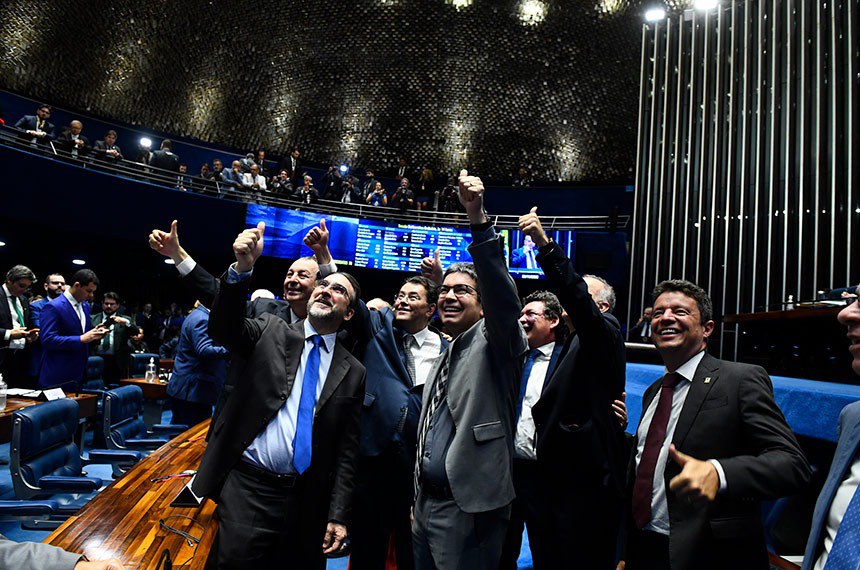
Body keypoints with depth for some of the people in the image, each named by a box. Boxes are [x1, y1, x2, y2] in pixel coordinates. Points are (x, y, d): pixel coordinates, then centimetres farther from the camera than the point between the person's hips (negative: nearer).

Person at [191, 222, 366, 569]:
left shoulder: (352, 373, 5)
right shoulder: (271, 331, 4)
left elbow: (346, 450, 4)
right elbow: (224, 329, -15)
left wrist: (338, 516, 1)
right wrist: (242, 269, -30)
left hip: (306, 500, 2)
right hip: (246, 487, -1)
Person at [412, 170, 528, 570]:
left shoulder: (493, 341, -9)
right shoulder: (445, 356, 17)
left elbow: (502, 295, -27)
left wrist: (478, 219, -34)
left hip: (469, 508, -8)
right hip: (427, 503, 8)